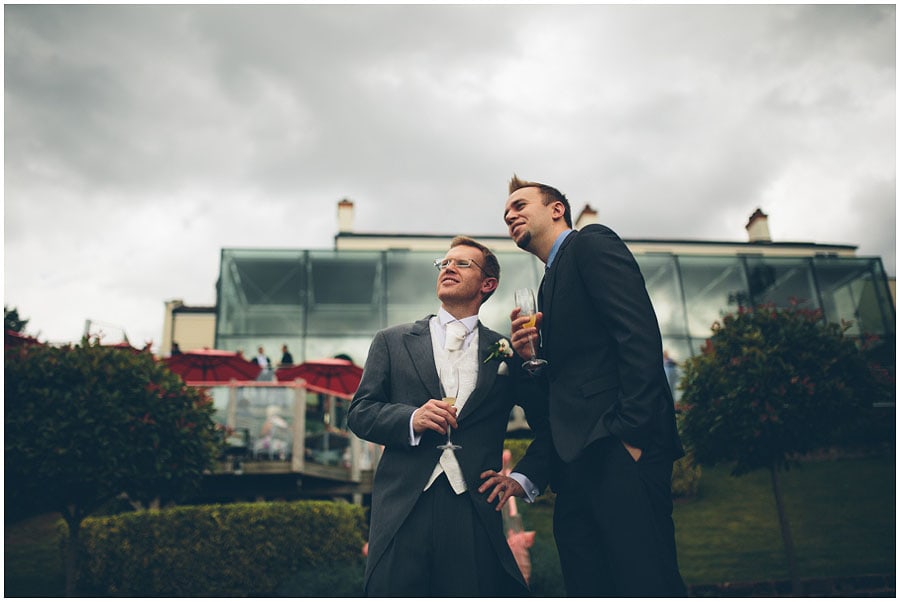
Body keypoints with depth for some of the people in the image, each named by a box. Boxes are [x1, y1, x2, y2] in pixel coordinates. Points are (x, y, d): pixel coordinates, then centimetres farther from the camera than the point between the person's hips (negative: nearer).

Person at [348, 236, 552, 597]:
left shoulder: (507, 353, 11)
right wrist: (411, 419, -10)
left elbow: (550, 427, 14)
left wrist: (523, 479, 2)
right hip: (402, 510, 1)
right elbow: (360, 413, 7)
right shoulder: (393, 342, 12)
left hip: (476, 512, 0)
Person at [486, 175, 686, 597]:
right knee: (591, 588, 6)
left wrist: (631, 433, -20)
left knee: (648, 586, -12)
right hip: (578, 465, 9)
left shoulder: (592, 244, 4)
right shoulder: (550, 284, 28)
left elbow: (639, 334, -12)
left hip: (617, 451, -9)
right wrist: (530, 356, 4)